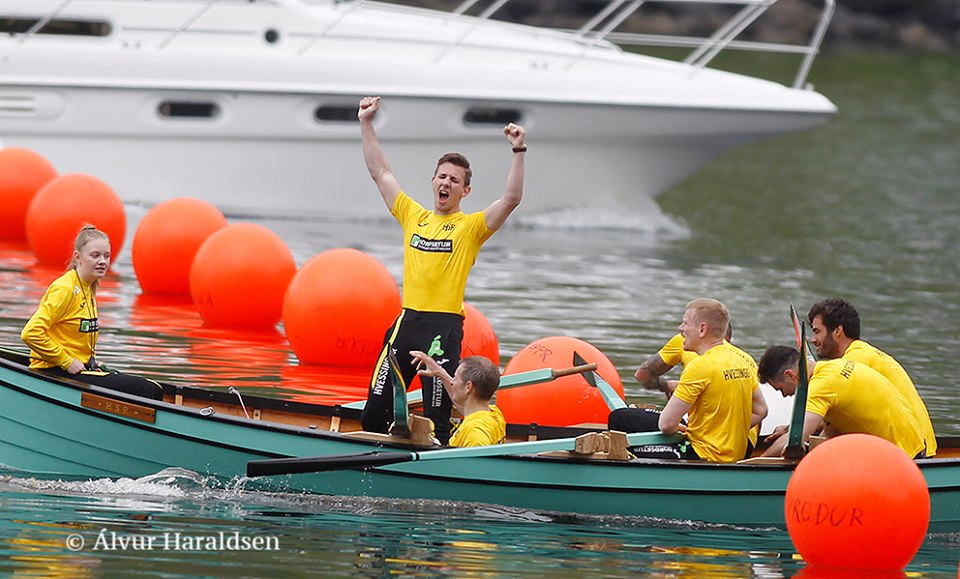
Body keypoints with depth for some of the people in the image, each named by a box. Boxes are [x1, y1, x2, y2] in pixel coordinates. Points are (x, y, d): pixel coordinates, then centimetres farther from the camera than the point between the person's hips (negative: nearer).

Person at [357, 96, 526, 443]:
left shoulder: (471, 227, 2)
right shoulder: (413, 216, 13)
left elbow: (512, 198, -12)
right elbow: (380, 172, 18)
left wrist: (518, 152, -19)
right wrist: (366, 124, 17)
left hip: (444, 327, -4)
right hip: (407, 322, 4)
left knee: (436, 418, -3)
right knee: (374, 411, 2)